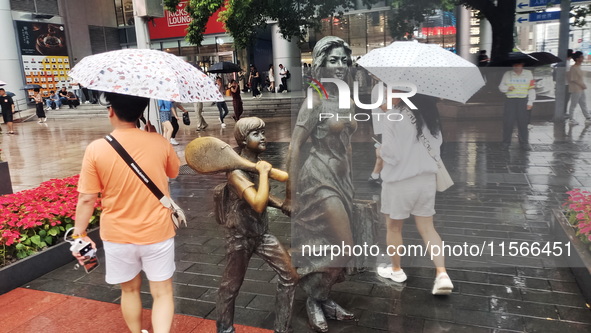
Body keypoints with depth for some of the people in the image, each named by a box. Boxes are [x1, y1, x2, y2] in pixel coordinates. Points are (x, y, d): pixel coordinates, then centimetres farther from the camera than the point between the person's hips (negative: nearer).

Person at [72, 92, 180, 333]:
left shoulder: (96, 149, -13)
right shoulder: (159, 143, -10)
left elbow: (87, 199, -9)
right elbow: (174, 172, 10)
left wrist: (79, 233, 5)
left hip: (118, 235, 1)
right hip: (157, 233, 0)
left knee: (130, 290, 22)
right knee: (162, 292, 11)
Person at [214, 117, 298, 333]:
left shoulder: (259, 163, 2)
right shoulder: (236, 172, -23)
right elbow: (258, 204, -37)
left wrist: (283, 205, 6)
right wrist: (264, 172, -28)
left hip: (262, 233, 8)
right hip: (240, 236, -7)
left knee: (289, 276, 7)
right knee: (231, 286, 12)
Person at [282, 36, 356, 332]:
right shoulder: (316, 101, -13)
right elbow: (294, 147, -16)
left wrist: (348, 181, 21)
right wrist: (290, 195, -17)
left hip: (342, 177, 7)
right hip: (320, 178, -7)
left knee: (327, 245, 15)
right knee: (344, 246, -7)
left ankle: (321, 298, 32)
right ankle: (315, 300, 15)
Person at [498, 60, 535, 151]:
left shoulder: (528, 73, 9)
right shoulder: (507, 74, 9)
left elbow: (531, 89, 7)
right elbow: (501, 86, 12)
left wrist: (530, 102, -1)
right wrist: (508, 88, -10)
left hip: (523, 100, 0)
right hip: (510, 100, 0)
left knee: (523, 122, 1)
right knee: (508, 122, -4)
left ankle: (524, 143, 13)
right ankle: (506, 143, 7)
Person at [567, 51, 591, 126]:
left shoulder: (578, 67, 12)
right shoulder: (573, 68, -16)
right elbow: (573, 79, -19)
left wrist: (583, 85, 8)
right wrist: (582, 85, -15)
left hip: (581, 89, 10)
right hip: (575, 89, -10)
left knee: (583, 104, 12)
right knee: (573, 104, 0)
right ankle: (571, 119, 10)